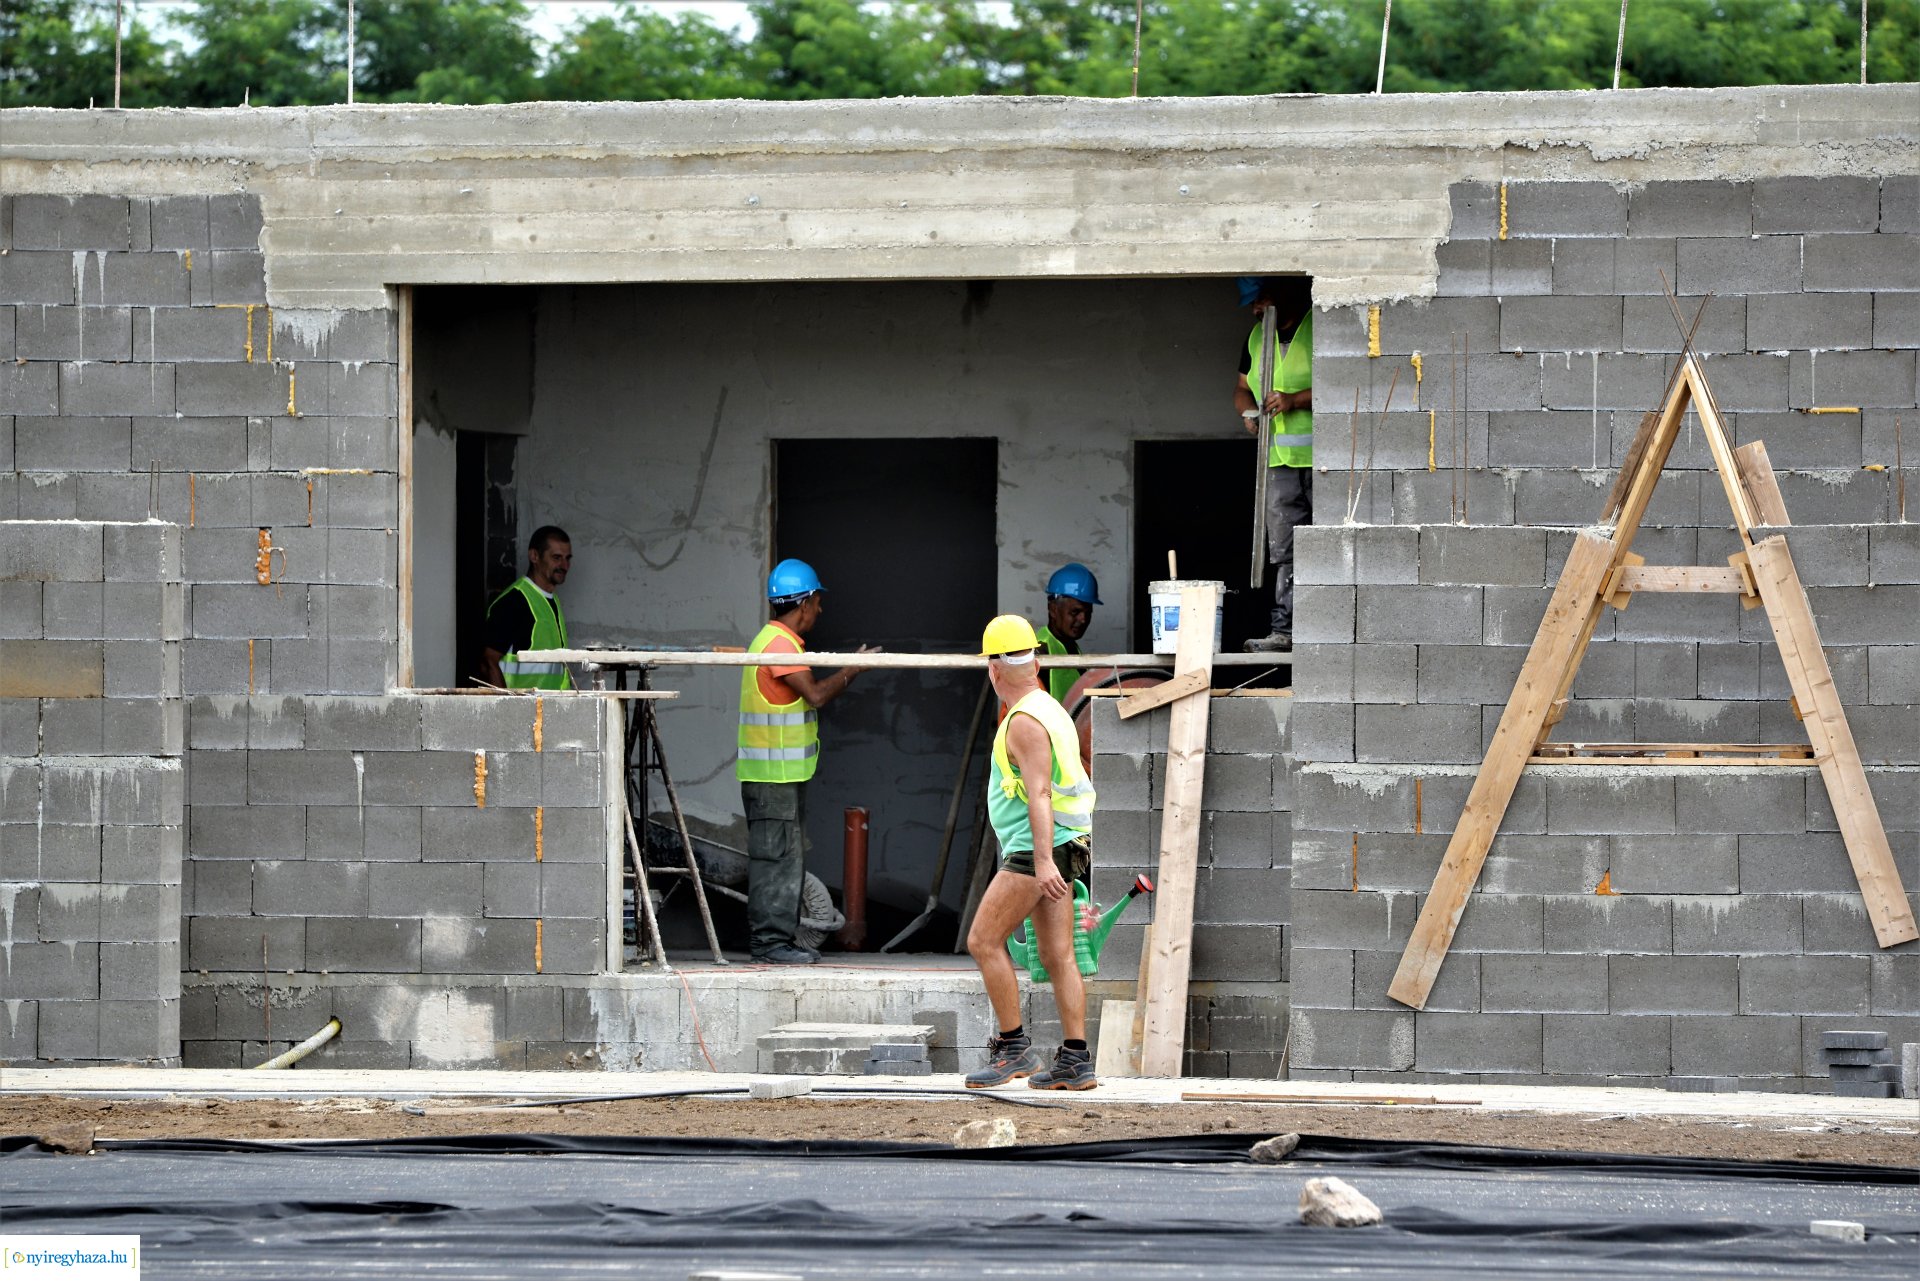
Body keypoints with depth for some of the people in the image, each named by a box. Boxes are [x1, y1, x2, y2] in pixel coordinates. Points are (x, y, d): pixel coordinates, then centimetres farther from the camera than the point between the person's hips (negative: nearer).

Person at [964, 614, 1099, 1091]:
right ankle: (1075, 1061, 3)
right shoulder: (1051, 710, 17)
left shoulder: (1024, 721, -14)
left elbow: (1039, 793, -23)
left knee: (984, 941, -5)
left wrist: (1043, 861, -30)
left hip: (1036, 847, -10)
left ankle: (1013, 1048, -5)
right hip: (1050, 853, 10)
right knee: (1057, 956, 6)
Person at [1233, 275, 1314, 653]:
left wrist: (1297, 400, -18)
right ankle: (1285, 629, 3)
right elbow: (1242, 388, 27)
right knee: (1283, 548, 3)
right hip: (1280, 460, 6)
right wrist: (1248, 411, 5)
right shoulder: (1257, 337, 17)